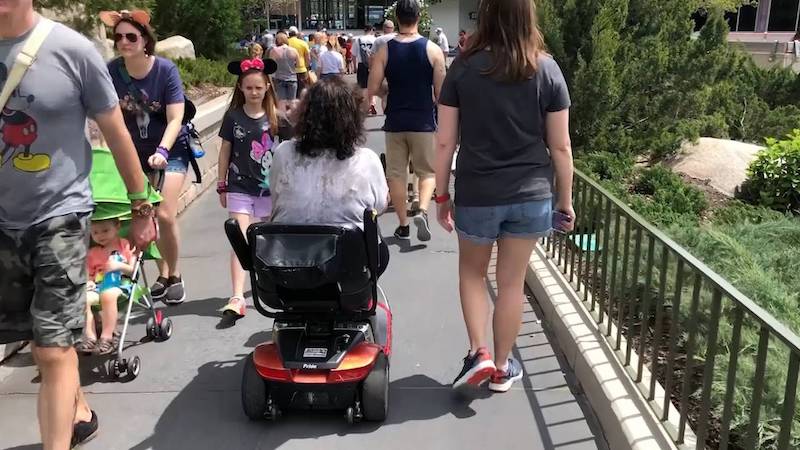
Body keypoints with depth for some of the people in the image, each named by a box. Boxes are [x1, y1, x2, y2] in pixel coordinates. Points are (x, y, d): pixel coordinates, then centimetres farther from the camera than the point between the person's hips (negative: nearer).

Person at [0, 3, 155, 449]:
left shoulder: (72, 50, -12)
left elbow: (117, 134, -3)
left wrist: (141, 207, 3)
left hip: (59, 217, -4)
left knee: (53, 350, -6)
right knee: (45, 340, 18)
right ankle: (79, 412, 41)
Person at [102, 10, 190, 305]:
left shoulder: (165, 70, -19)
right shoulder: (112, 71, -12)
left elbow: (175, 119, -22)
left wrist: (161, 152, -36)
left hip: (171, 149, -3)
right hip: (136, 150, 3)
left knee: (165, 214, -13)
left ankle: (175, 276, 8)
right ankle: (162, 273, 24)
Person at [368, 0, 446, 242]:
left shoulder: (384, 51, -4)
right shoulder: (433, 50, -6)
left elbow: (373, 89, -5)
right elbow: (441, 93, -5)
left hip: (395, 122, 1)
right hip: (423, 122, -1)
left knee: (396, 174, 11)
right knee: (428, 171, 14)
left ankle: (403, 226, 15)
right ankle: (422, 211, -9)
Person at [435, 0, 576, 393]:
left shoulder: (463, 68, -6)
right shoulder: (546, 69, -4)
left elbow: (445, 142, -5)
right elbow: (560, 146, -1)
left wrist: (442, 196, 6)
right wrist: (565, 199, 10)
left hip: (476, 195, -1)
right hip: (531, 196, 1)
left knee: (471, 272, 23)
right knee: (512, 283, 13)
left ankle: (478, 353, 12)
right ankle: (502, 369, 27)